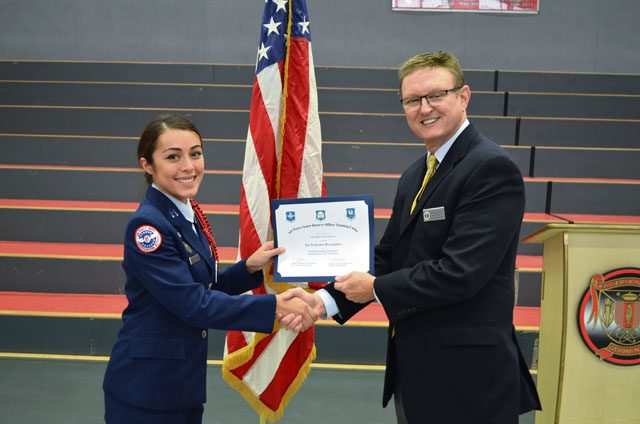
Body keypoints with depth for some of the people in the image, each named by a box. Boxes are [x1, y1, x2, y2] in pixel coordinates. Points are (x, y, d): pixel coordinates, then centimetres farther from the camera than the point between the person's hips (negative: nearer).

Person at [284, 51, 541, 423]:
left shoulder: (492, 168, -16)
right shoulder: (414, 176, 12)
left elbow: (460, 272, -24)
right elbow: (388, 255, 10)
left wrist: (376, 288, -12)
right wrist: (326, 300, -5)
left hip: (466, 376, -8)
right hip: (414, 365, 8)